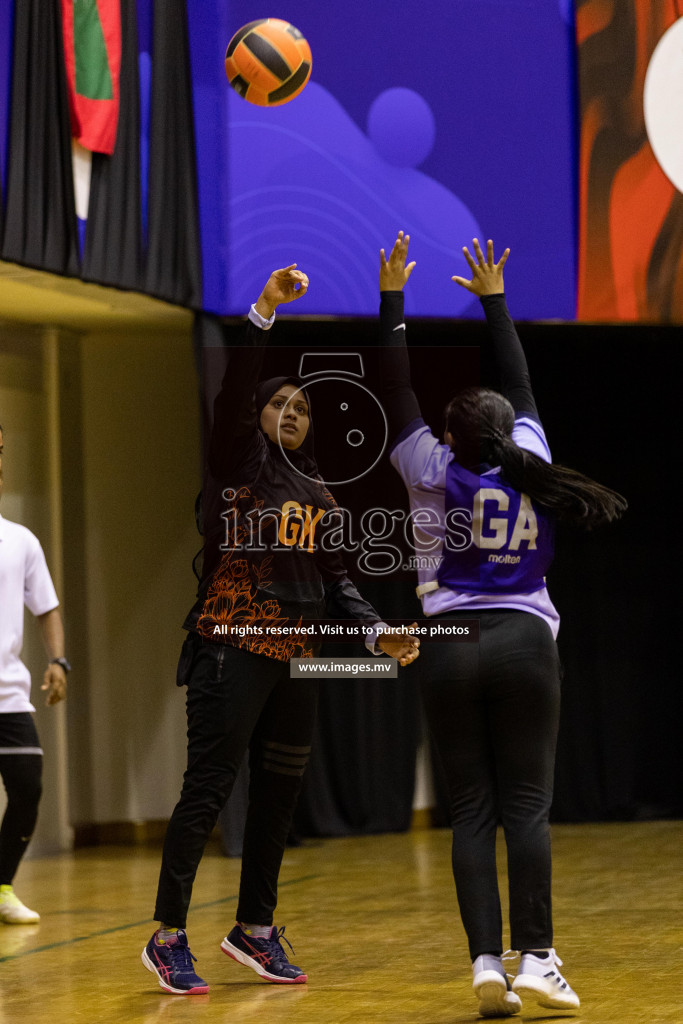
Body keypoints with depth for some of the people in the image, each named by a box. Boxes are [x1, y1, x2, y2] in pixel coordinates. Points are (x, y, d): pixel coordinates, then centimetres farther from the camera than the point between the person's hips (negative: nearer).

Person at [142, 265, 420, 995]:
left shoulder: (316, 494, 17)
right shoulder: (234, 464, -1)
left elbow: (333, 579, 16)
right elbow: (229, 393, -18)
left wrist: (376, 631, 1)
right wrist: (263, 312, -26)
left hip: (295, 657, 7)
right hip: (233, 651, -7)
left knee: (278, 795, 11)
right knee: (208, 787, -9)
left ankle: (254, 929, 22)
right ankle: (168, 937, -6)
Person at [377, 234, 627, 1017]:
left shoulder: (433, 473, 1)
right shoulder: (527, 463, 5)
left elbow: (396, 390, 6)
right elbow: (521, 387, 19)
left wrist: (392, 295, 12)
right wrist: (493, 299, 27)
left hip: (449, 649, 0)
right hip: (524, 641, 0)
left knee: (471, 811, 0)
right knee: (527, 805, -1)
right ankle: (535, 959, -10)